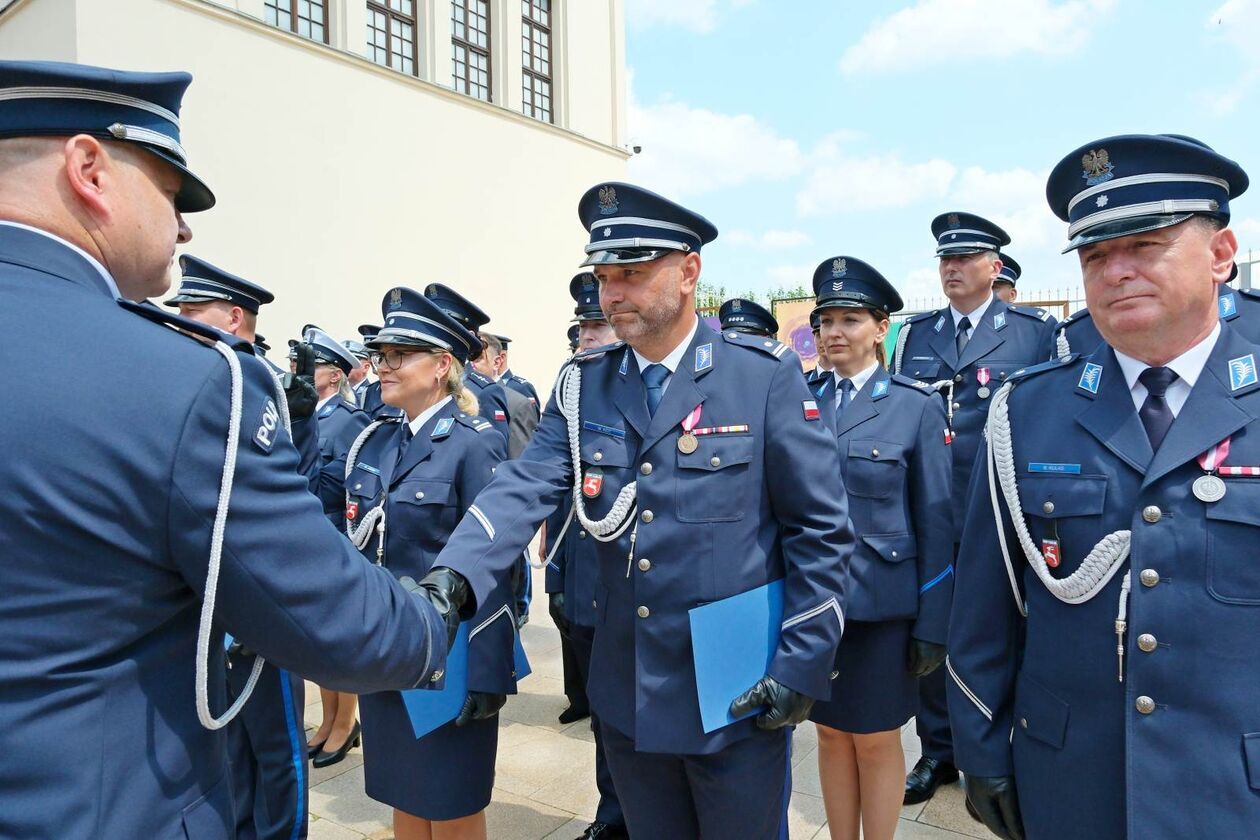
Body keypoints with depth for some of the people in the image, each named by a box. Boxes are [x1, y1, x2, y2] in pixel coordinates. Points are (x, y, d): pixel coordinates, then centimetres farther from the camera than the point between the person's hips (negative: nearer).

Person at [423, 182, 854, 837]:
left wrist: (802, 667, -10)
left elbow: (820, 528, -8)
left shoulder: (765, 375, -11)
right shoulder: (585, 386, 0)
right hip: (626, 696, 4)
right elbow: (522, 488, -10)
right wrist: (453, 578, -28)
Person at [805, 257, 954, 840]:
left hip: (881, 604, -3)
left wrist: (932, 624, -7)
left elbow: (937, 519, -5)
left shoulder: (917, 405, -5)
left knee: (876, 740, 11)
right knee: (831, 733, 16)